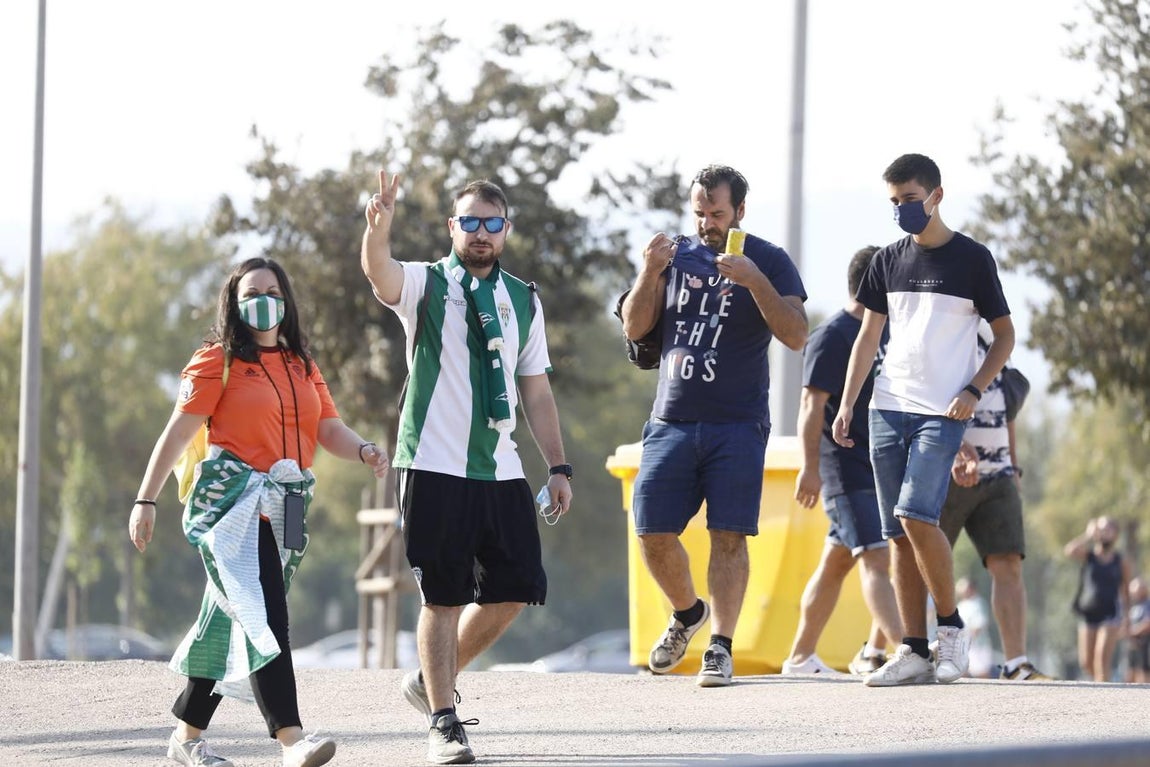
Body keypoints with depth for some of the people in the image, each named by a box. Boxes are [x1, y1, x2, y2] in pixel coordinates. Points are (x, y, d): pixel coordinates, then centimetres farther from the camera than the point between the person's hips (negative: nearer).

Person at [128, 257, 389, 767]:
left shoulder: (301, 365, 17)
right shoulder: (217, 361, -1)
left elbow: (330, 430, 7)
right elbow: (178, 433, -4)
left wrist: (363, 451, -14)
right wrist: (146, 500, -8)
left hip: (285, 508, 7)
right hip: (233, 500, -7)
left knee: (230, 621, 12)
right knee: (264, 615, -18)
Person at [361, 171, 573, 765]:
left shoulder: (524, 301, 13)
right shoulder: (425, 285, -1)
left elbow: (535, 390, 17)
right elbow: (380, 275, -25)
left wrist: (558, 467, 11)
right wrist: (378, 227, -46)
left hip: (501, 470, 5)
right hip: (435, 467, -5)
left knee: (514, 590, 4)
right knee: (444, 598, -4)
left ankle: (431, 679, 24)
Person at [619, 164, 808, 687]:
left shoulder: (769, 261, 2)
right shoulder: (676, 256, 12)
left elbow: (796, 336, -9)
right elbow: (634, 328, 5)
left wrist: (754, 282, -21)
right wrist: (649, 272, -11)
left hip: (737, 423, -3)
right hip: (671, 422, 3)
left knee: (728, 535, -10)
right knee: (653, 535, -1)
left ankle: (720, 648, -8)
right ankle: (688, 613, 24)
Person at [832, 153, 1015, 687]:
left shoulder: (972, 259, -1)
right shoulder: (889, 260, 11)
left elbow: (1004, 334, 3)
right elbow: (869, 335, 14)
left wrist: (973, 390, -10)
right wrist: (847, 404, 6)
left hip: (943, 412, -5)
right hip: (888, 408, 5)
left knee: (916, 515, -20)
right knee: (897, 533, 1)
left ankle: (951, 625, -2)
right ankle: (913, 652, 3)